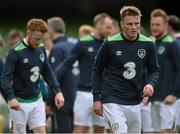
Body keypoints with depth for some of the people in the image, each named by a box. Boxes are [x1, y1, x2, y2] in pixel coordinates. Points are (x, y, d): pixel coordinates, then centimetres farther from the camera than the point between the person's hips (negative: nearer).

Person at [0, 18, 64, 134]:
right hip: (20, 102, -5)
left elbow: (47, 72, 13)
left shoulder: (41, 49, 4)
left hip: (37, 100, 5)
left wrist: (58, 90, 1)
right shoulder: (16, 52, -15)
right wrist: (11, 97, -32)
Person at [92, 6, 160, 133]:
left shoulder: (147, 45, 1)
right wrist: (96, 98, 0)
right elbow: (97, 70, 3)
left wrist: (151, 84, -9)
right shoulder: (110, 44, -7)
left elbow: (154, 69, 13)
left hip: (135, 102, 5)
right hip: (112, 100, -4)